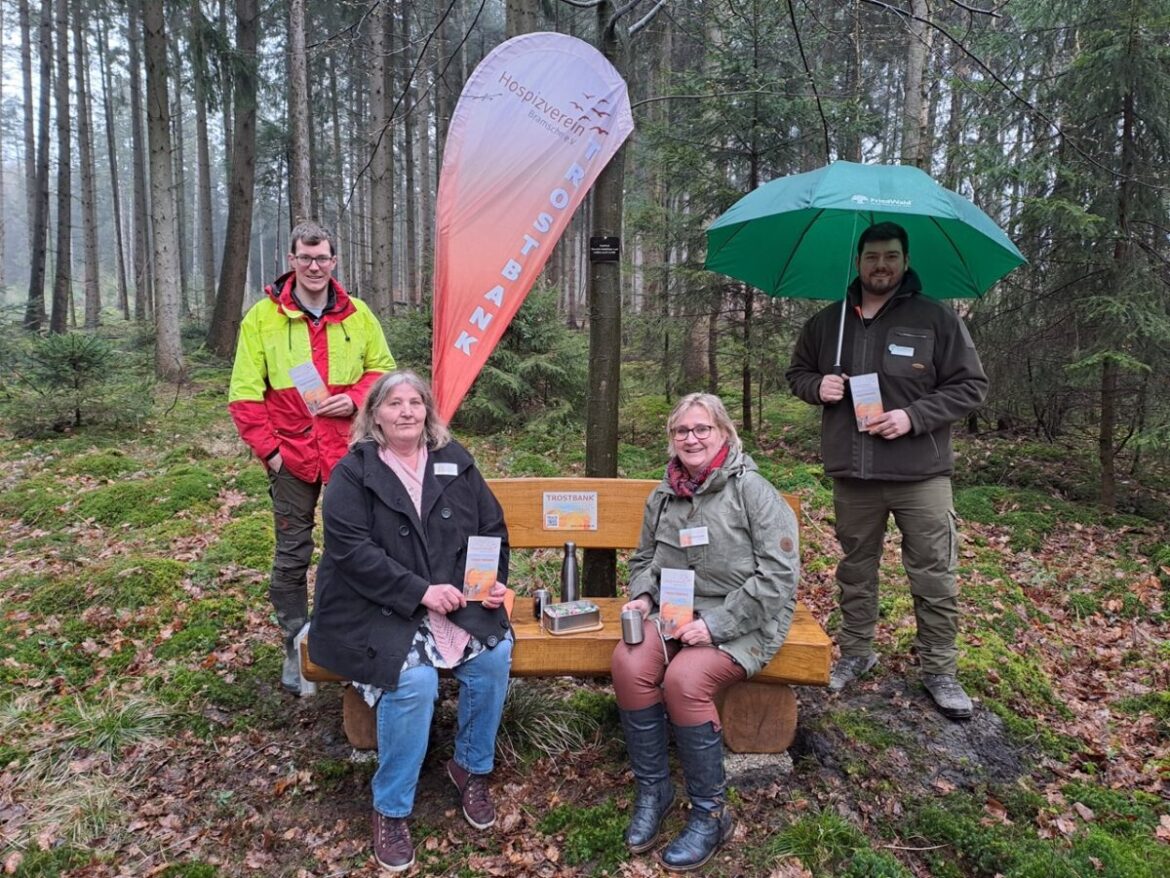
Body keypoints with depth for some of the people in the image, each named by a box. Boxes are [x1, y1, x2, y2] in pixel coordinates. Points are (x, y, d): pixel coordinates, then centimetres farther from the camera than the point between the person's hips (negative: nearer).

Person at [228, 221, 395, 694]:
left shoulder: (358, 315, 3)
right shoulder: (263, 317, -2)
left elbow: (383, 370, 11)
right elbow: (245, 393, -2)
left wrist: (355, 399, -9)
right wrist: (268, 449, -7)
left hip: (349, 454, 2)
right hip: (292, 457, -1)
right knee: (292, 556, 7)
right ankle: (295, 649, 22)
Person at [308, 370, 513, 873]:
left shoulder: (454, 462, 9)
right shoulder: (352, 472, -4)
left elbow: (492, 528, 12)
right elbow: (351, 549, -15)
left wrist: (495, 581, -6)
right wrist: (419, 591, -22)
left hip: (454, 599, 4)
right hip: (376, 607, -4)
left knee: (496, 654, -21)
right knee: (414, 680, -28)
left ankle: (471, 768, 7)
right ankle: (390, 809, -4)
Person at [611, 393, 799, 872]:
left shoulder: (751, 489, -10)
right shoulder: (663, 496, 10)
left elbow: (778, 575, -15)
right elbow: (644, 559, 23)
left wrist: (716, 624, -20)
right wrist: (641, 597, 0)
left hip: (740, 620, -5)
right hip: (677, 612, 5)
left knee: (685, 680, -30)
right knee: (628, 663, -24)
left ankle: (710, 813, -6)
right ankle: (651, 791, -2)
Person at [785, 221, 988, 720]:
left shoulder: (936, 319, -3)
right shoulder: (826, 323, 8)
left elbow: (970, 386, -3)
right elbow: (797, 373, 19)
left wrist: (913, 417, -16)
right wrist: (818, 387, -5)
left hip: (921, 474, -3)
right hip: (852, 475, 3)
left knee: (935, 579, 4)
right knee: (855, 572, 16)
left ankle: (939, 670, 21)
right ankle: (855, 653, 33)